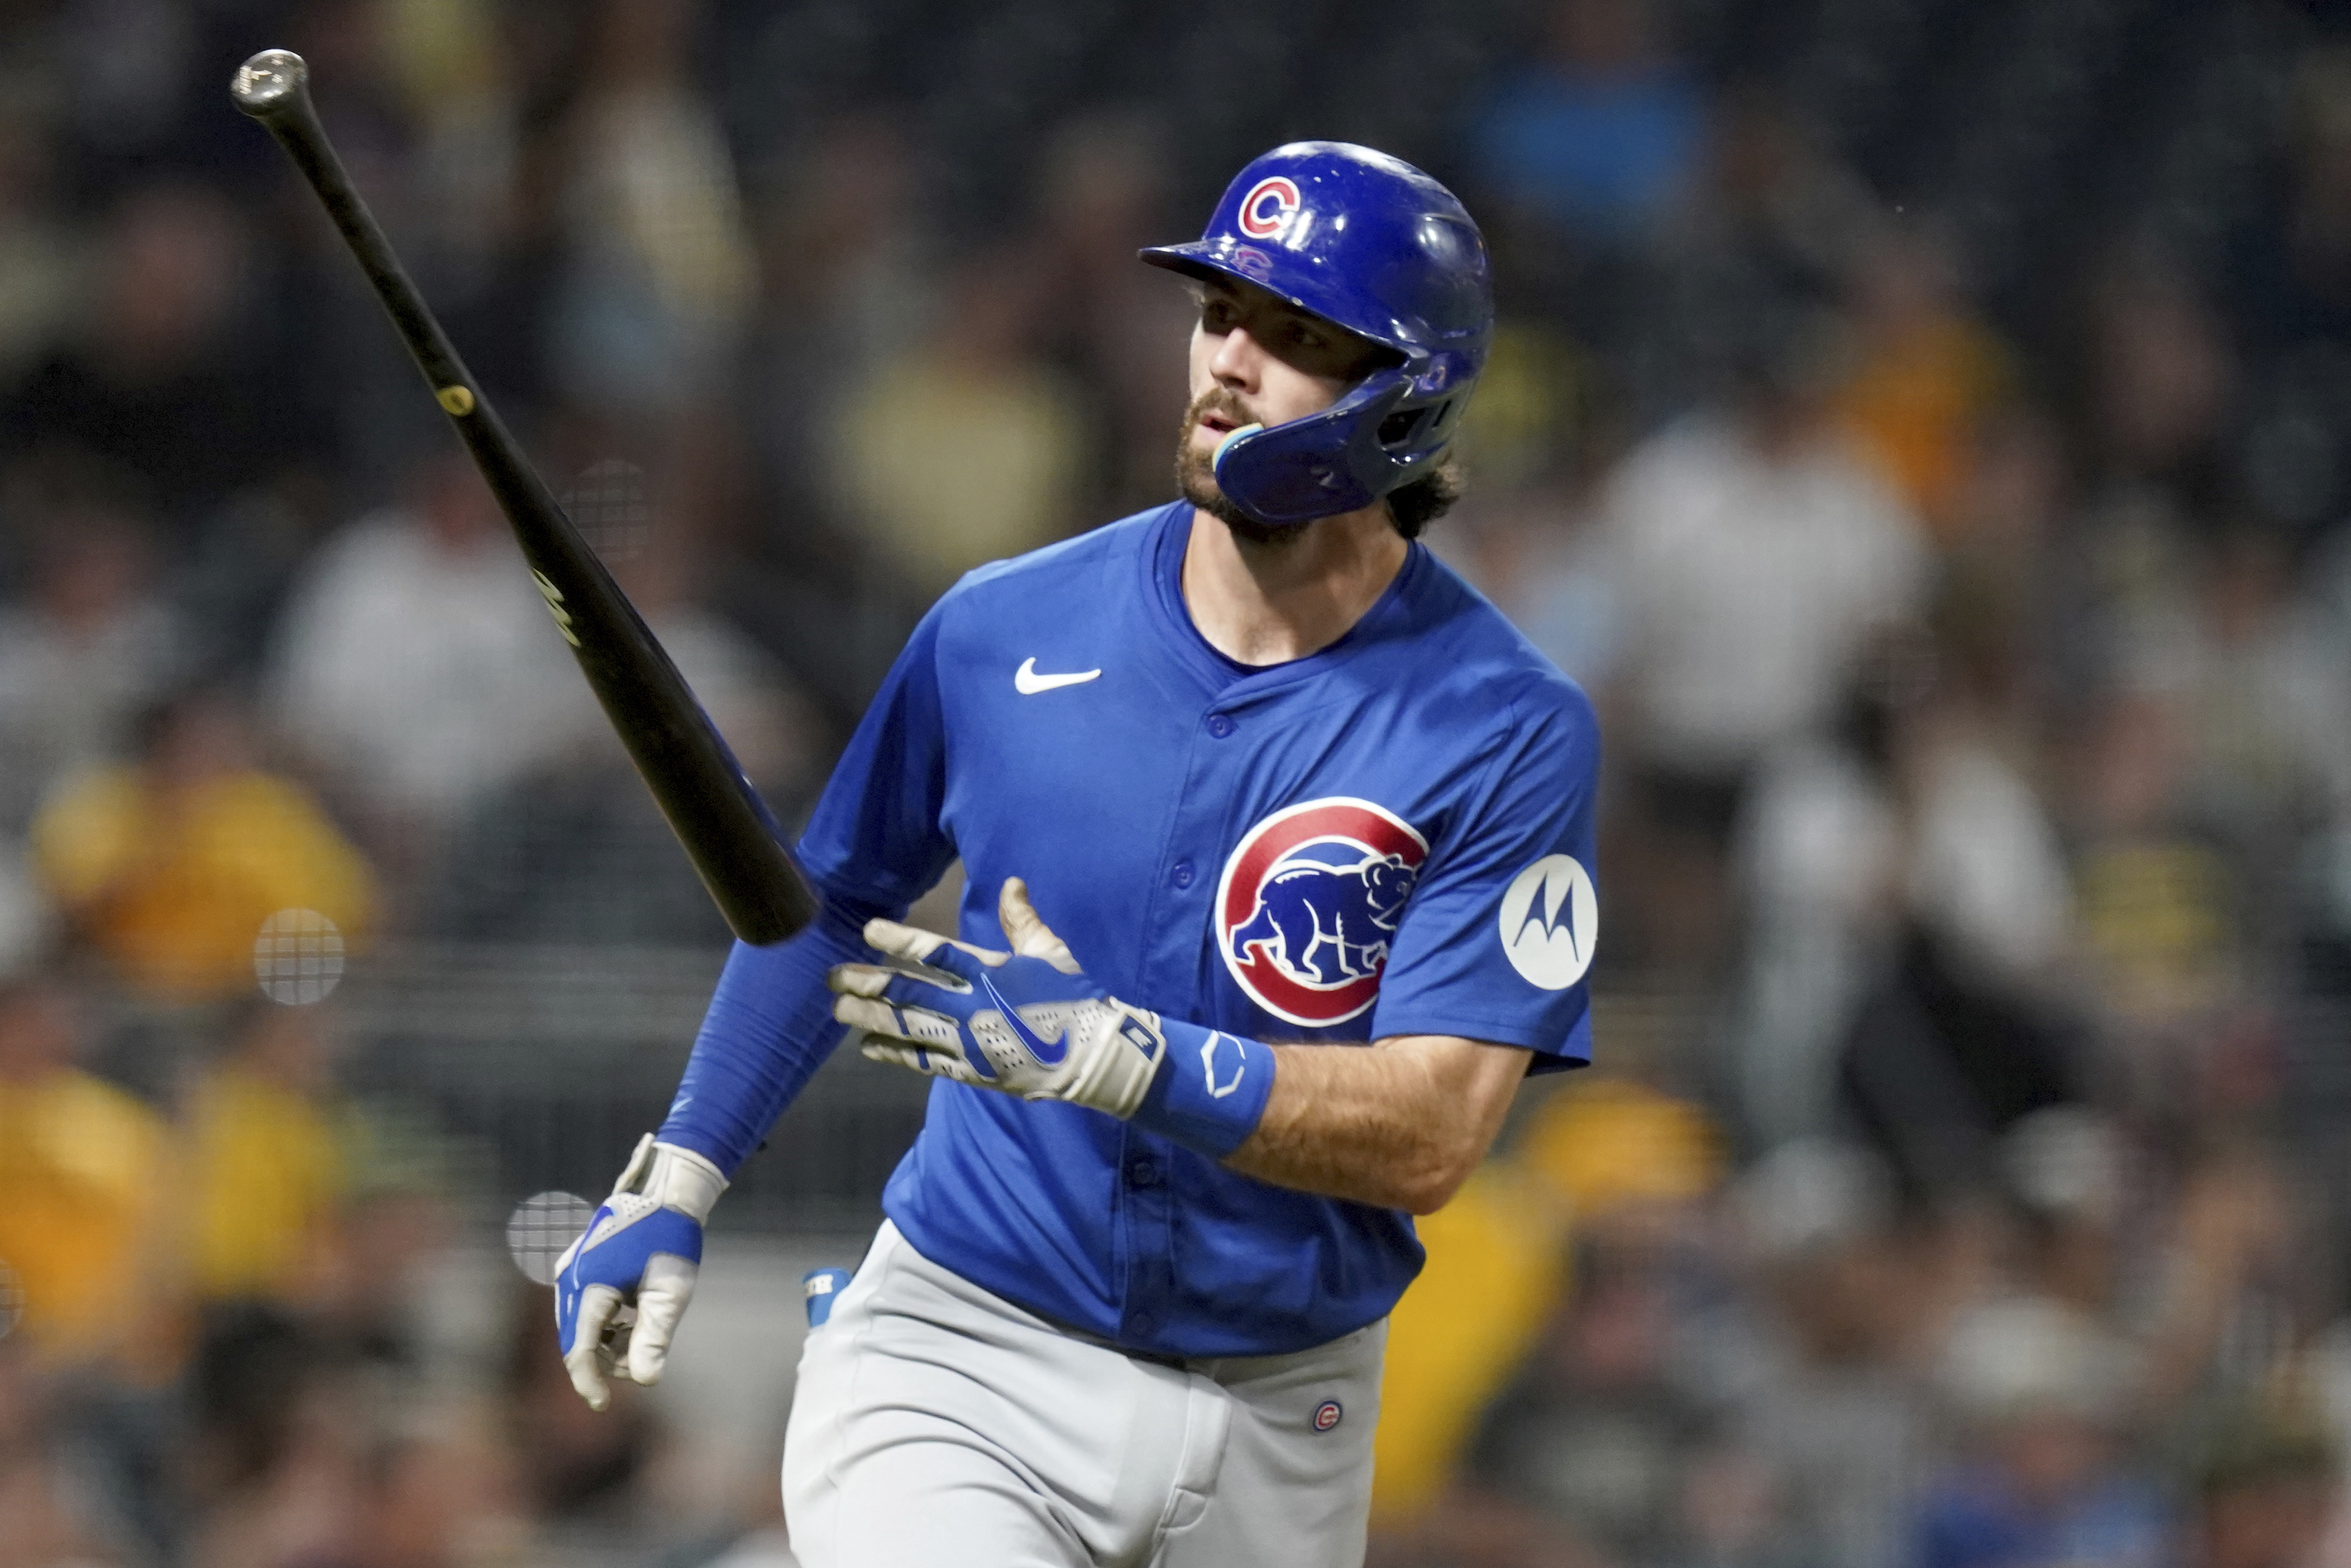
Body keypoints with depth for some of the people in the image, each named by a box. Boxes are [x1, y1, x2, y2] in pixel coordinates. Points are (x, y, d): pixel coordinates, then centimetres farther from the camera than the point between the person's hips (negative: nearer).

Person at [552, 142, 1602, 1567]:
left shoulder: (1509, 733, -10)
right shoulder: (1006, 631, -1)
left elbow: (1429, 1139, -18)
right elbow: (836, 907, 16)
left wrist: (1109, 1056, -29)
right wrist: (677, 1183, 12)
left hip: (1274, 1427, 0)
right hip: (960, 1363, 0)